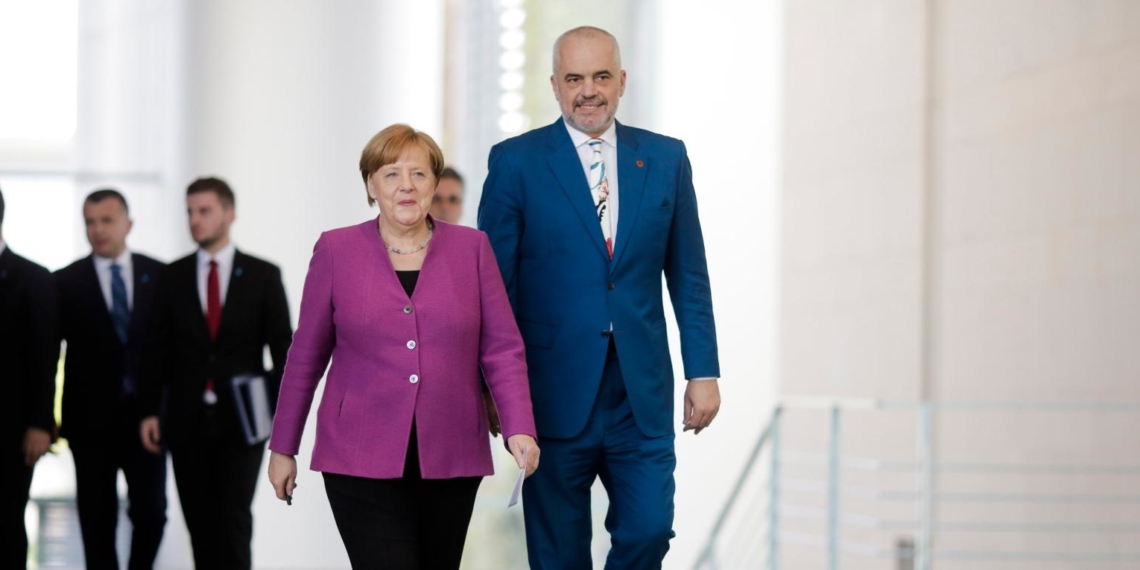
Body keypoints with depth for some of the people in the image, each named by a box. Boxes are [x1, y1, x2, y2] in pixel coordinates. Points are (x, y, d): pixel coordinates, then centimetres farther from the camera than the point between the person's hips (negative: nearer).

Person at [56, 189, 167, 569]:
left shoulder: (159, 276, 4)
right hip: (91, 420, -1)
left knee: (152, 511, -3)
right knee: (97, 520, 3)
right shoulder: (66, 282, 1)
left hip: (145, 415, 1)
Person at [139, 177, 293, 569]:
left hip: (241, 419, -2)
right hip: (187, 420, 2)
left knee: (233, 518, -10)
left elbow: (283, 346, 2)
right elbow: (157, 350, 7)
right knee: (200, 522, 5)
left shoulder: (263, 276, 2)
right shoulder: (173, 278, 7)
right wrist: (149, 411, 0)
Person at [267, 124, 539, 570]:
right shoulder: (336, 250, 2)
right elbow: (306, 356, 7)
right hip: (363, 461, -2)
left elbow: (502, 348, 3)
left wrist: (519, 428, -11)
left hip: (451, 461, 2)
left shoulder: (472, 248, 5)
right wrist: (283, 447, 10)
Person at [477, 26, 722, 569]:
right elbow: (493, 281, 0)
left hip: (642, 397, 2)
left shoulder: (665, 157, 8)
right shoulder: (515, 161, 0)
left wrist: (704, 371, 4)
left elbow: (688, 275, 10)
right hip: (555, 396, -2)